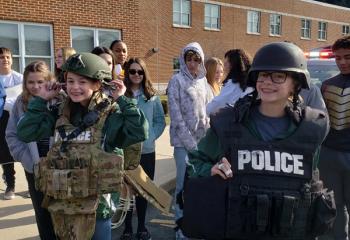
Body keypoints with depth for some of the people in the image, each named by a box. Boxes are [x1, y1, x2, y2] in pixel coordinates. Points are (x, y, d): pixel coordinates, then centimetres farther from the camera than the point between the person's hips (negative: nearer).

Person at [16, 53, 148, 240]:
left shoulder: (110, 114, -10)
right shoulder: (61, 113, 5)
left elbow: (139, 132, -23)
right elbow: (25, 132, 5)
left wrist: (122, 100, -17)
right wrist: (41, 99, 2)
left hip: (95, 206, -4)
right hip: (60, 204, 5)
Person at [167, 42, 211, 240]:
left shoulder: (203, 81, 10)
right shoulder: (177, 81, -6)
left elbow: (207, 110, 13)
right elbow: (176, 116, -11)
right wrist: (190, 143, -12)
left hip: (202, 140, 5)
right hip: (183, 141, -5)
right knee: (184, 184, -3)